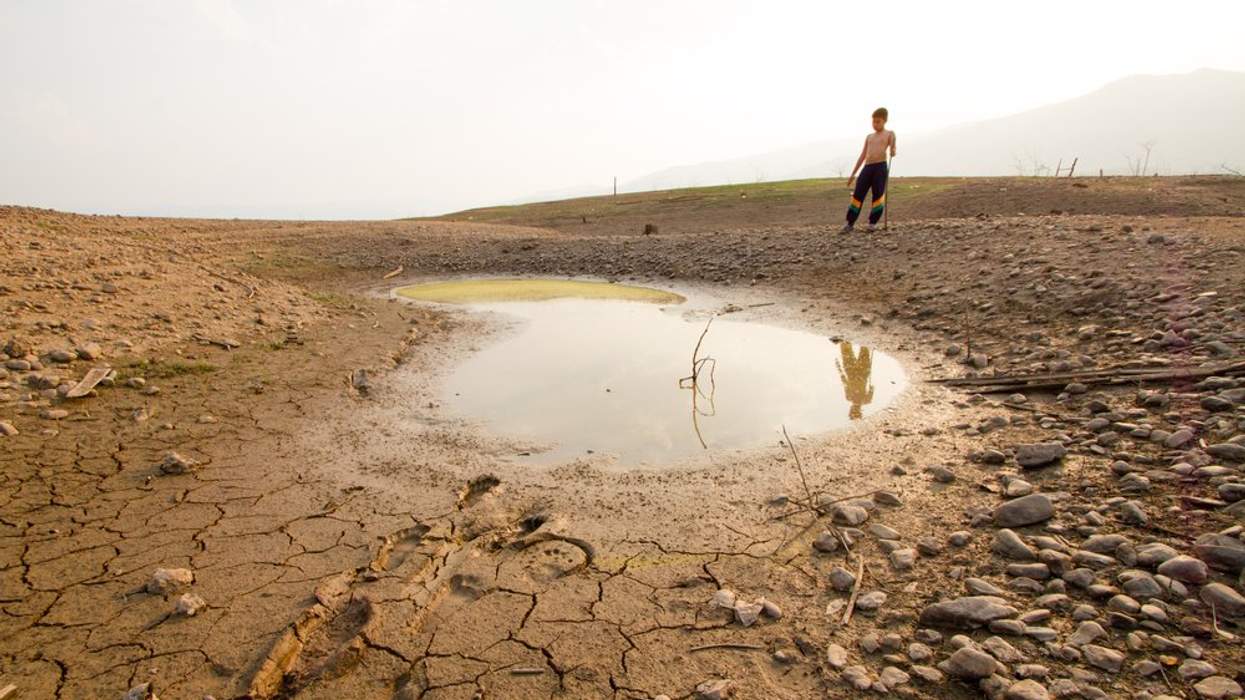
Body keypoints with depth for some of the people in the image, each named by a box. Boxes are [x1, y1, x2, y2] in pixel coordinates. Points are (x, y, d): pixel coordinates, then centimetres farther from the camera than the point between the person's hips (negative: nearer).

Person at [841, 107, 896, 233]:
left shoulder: (889, 134, 10)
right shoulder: (869, 137, 23)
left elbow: (892, 148, -1)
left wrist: (893, 151, -28)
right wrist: (853, 174, 17)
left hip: (880, 167, -4)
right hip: (867, 167, 4)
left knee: (878, 195, -5)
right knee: (857, 194, -2)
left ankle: (873, 222, 3)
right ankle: (850, 223, 1)